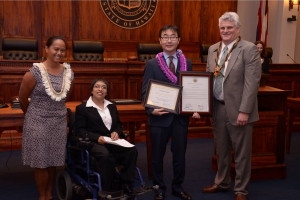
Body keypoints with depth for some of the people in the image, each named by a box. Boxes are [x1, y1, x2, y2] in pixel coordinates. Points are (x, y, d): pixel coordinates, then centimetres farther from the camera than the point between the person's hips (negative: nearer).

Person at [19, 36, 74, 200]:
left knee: (53, 161, 14)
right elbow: (22, 98, -2)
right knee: (41, 163, 6)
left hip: (59, 123, 4)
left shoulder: (68, 72, 0)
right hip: (38, 123, -4)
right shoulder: (35, 72, -14)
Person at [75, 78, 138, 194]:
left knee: (132, 150, -25)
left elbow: (118, 124, 25)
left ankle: (126, 184, -16)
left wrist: (116, 132, 0)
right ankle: (109, 189, -23)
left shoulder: (112, 106, 23)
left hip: (113, 140, 5)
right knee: (105, 155, -38)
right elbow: (79, 130, -2)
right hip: (94, 142, -4)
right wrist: (97, 137, -18)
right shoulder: (82, 108, 6)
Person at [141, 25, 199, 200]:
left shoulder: (187, 64, 6)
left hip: (181, 117, 2)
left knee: (180, 154, 12)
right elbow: (145, 91, -4)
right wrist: (151, 110, -20)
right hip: (160, 117, -2)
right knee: (158, 155, 10)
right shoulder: (152, 64, -1)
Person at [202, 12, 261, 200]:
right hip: (217, 108, 6)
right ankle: (221, 183, 35)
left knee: (242, 153, 7)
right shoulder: (213, 49, 10)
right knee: (221, 150, 18)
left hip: (238, 110, -5)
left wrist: (244, 111, -18)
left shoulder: (249, 49, -9)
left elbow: (252, 83, -14)